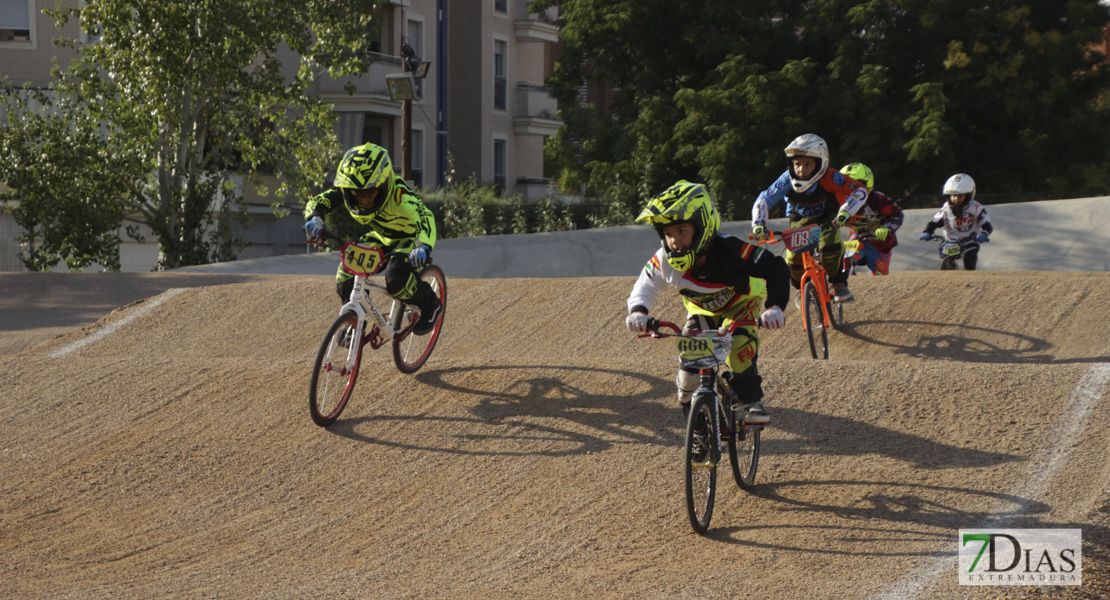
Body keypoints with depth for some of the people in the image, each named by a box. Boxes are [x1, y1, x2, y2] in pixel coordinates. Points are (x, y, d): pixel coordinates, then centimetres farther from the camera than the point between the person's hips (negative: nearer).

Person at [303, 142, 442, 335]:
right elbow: (317, 202, -20)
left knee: (396, 281, -30)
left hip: (409, 239, -6)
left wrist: (424, 247, -73)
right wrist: (315, 218, -46)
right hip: (380, 238, 6)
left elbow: (424, 217, -52)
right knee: (346, 278, -12)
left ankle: (430, 306, 0)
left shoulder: (398, 195, -39)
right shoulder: (346, 190, -23)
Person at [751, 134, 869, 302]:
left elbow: (860, 191, -34)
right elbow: (763, 200, -26)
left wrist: (845, 212, -49)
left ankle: (839, 284, -8)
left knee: (829, 245, -31)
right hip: (800, 220, 2)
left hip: (827, 219, -2)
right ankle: (803, 288, 17)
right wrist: (758, 224, -41)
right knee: (793, 258, -15)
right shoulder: (787, 180, -29)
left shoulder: (830, 178, -33)